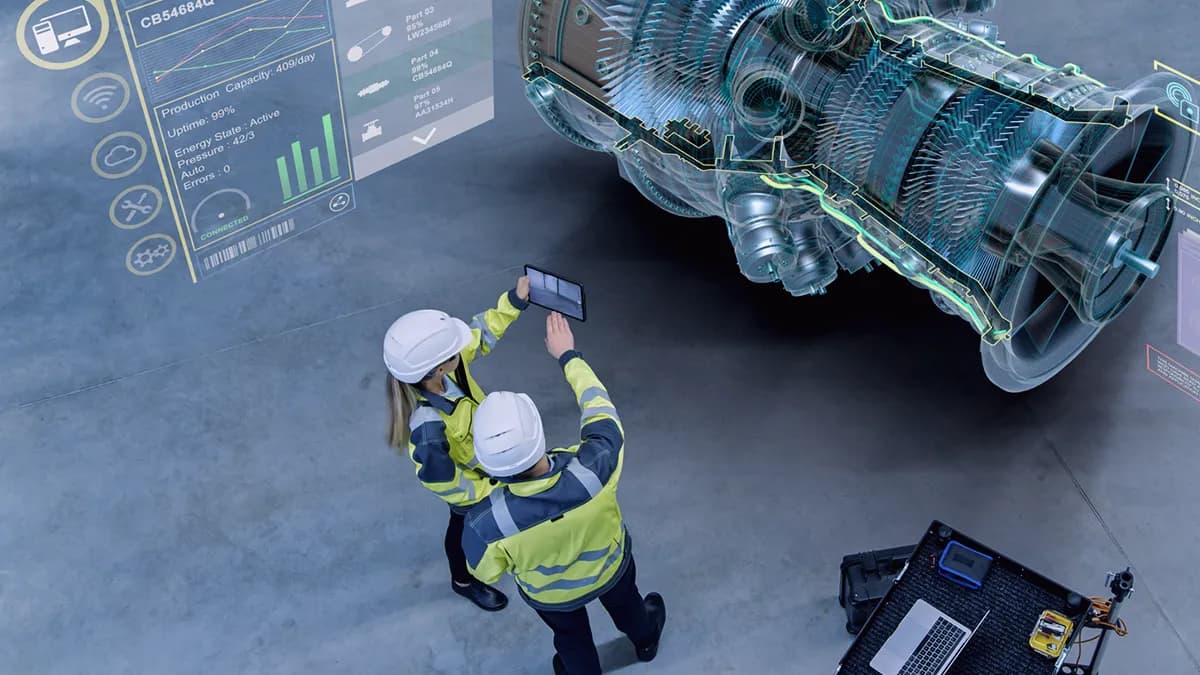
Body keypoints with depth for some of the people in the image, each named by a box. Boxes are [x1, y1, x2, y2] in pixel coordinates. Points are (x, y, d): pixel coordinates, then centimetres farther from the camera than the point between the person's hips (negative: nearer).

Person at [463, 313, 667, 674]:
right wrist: (568, 355, -8)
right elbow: (598, 405, -22)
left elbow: (485, 573, -19)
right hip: (609, 566, 1)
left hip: (549, 595, -1)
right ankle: (645, 640, 69)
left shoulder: (485, 521, -44)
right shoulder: (594, 470, -44)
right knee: (625, 604, 38)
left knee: (572, 638, 34)